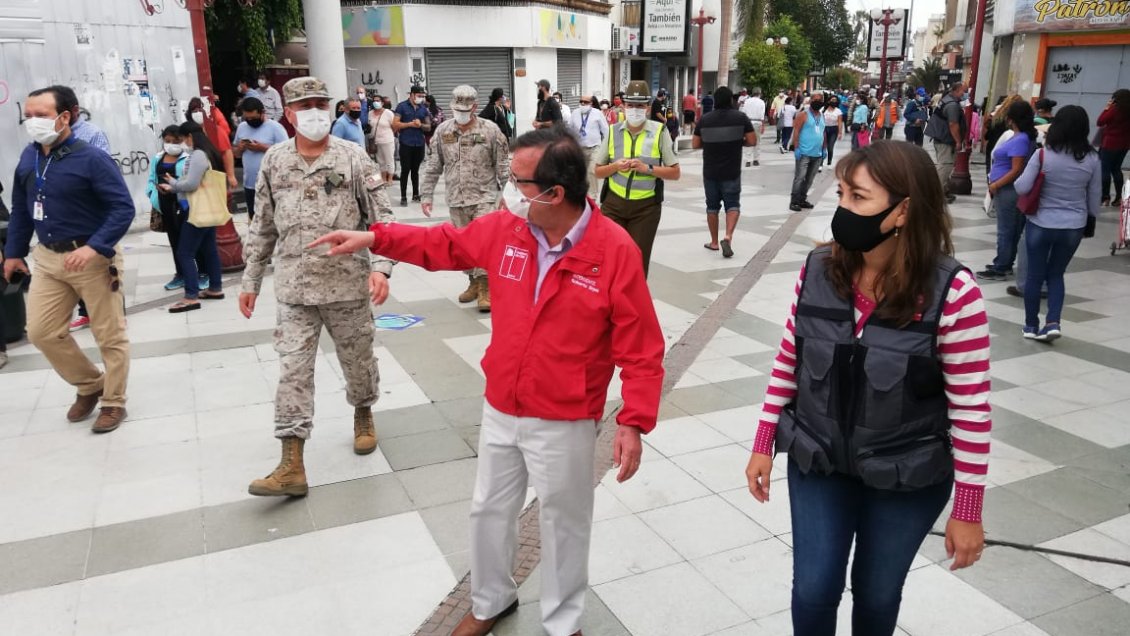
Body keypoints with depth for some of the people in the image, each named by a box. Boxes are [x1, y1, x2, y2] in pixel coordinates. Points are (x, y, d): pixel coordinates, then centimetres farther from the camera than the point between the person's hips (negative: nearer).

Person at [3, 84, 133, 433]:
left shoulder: (91, 158, -16)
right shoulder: (28, 156, 4)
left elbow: (123, 208, -21)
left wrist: (94, 247, -30)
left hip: (93, 258, -7)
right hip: (47, 258, 7)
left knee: (110, 336, 4)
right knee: (41, 331, 10)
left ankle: (114, 403, 20)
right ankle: (90, 385, 30)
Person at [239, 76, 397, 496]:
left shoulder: (353, 158, -4)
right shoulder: (274, 162, 4)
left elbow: (382, 217, -5)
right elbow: (262, 227, 11)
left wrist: (380, 267, -19)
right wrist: (250, 280, 11)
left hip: (348, 284, -1)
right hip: (295, 288, 2)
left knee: (358, 360, 13)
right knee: (292, 370, -2)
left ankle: (363, 415, 43)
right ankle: (292, 465, 1)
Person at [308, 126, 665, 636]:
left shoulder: (615, 251, -20)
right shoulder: (505, 229, -6)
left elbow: (641, 350, -17)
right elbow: (443, 245, 13)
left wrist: (633, 422, -22)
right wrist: (375, 238, 7)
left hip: (565, 423, -5)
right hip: (500, 410, 5)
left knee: (563, 523, 14)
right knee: (489, 510, 21)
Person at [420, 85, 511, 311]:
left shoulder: (490, 130, -6)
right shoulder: (443, 131, 2)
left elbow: (503, 166, -3)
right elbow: (433, 167, 8)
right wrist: (426, 196, 5)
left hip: (484, 197, -4)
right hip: (456, 199, 4)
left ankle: (484, 288, -3)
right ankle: (474, 282, 26)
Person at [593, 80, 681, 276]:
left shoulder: (659, 132, -2)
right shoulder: (613, 131, 4)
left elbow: (675, 173, -1)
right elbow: (597, 172, 10)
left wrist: (647, 168, -16)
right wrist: (615, 166, -10)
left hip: (646, 206, -1)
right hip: (614, 203, 2)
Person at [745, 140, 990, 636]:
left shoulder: (953, 293, -20)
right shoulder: (818, 270, -10)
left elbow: (971, 409, -14)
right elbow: (788, 362, 1)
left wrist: (968, 510, -9)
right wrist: (763, 445, 4)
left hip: (907, 478, -2)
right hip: (818, 463, 2)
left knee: (877, 595, 17)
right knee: (813, 591, 8)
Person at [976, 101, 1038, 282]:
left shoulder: (1020, 140, -20)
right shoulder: (1022, 137, 8)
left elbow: (1016, 170, -22)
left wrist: (995, 185, -15)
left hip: (1008, 191, -9)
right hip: (1007, 190, 9)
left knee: (1005, 231, -1)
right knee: (1011, 230, 16)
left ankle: (1000, 269, 6)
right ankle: (1005, 263, 26)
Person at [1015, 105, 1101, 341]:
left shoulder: (1043, 155, -14)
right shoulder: (1093, 159, -5)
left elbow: (1022, 188, -15)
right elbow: (1095, 197, 4)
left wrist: (1017, 180, 8)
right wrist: (1090, 222, 18)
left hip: (1041, 224, -2)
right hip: (1074, 227, 2)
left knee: (1035, 275, 11)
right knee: (1056, 274, 18)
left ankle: (1031, 325, 21)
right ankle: (1053, 322, 6)